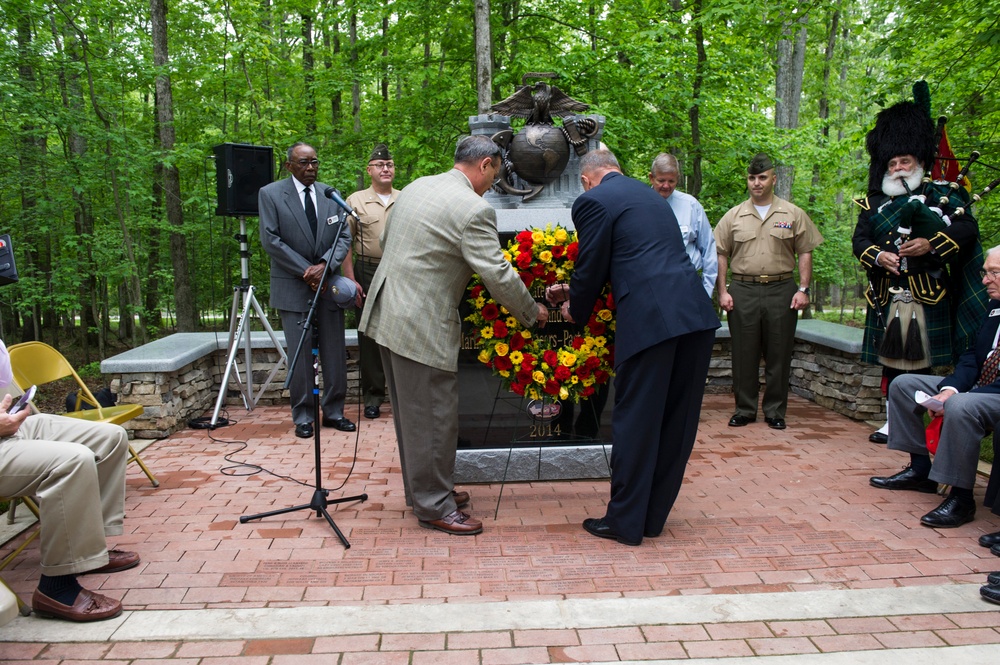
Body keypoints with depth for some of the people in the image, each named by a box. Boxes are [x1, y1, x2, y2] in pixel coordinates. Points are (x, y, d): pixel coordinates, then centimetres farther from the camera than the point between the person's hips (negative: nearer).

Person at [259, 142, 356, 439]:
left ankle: (333, 411, 18)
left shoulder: (331, 194, 8)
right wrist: (306, 271, -11)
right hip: (293, 287, -3)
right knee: (299, 354, 1)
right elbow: (270, 240, -7)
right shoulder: (270, 194, -1)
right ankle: (303, 416, 12)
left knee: (335, 354, 6)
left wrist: (324, 265, -13)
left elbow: (344, 236, 5)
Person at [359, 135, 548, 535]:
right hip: (422, 326, -9)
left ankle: (422, 488, 34)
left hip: (387, 314, 10)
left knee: (412, 411, 20)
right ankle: (434, 506, 15)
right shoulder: (473, 209, -16)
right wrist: (532, 313, -1)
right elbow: (498, 276, -16)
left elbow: (386, 241, 20)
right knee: (434, 416, 3)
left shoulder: (417, 187, 10)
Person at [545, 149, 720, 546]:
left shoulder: (592, 201, 1)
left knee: (635, 422, 4)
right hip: (696, 316, 8)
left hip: (649, 320, -8)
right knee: (676, 420, 14)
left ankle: (625, 521, 15)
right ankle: (653, 516, 28)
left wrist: (575, 311, 21)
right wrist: (573, 291, 37)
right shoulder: (649, 196, 26)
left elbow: (592, 267, 3)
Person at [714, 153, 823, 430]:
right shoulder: (734, 216, 8)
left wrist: (803, 289, -3)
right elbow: (721, 254, 7)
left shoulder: (793, 214, 6)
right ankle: (745, 409, 16)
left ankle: (775, 411, 16)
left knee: (778, 355, 4)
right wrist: (723, 291, 0)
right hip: (742, 292, 1)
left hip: (781, 291, 0)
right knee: (744, 355, 4)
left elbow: (805, 253, 6)